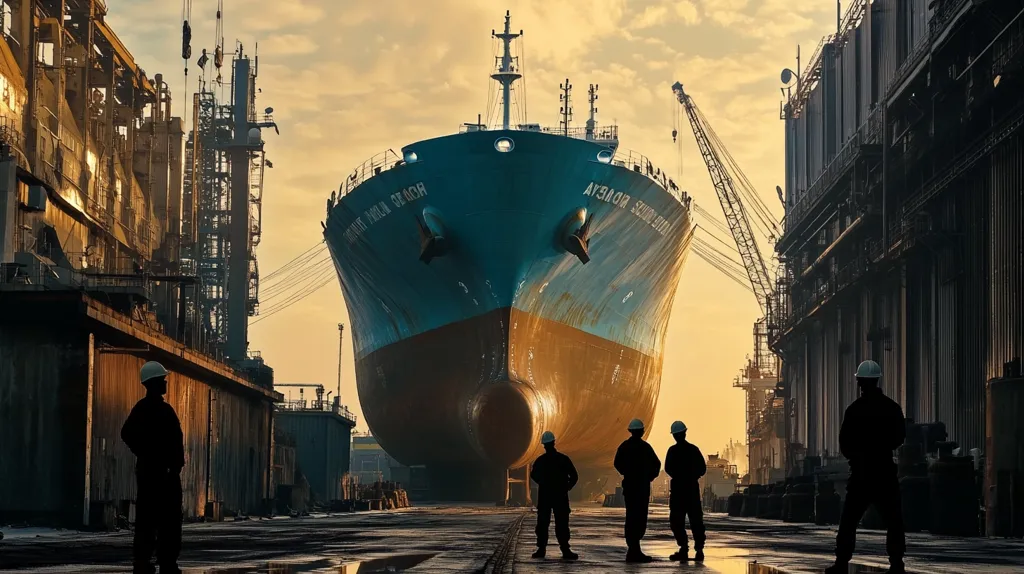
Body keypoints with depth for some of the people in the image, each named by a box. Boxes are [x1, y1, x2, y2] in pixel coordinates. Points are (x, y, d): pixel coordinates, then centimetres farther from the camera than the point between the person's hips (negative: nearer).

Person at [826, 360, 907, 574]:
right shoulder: (892, 407, -1)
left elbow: (844, 443, -4)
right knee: (893, 520, 5)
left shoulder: (854, 409, -8)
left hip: (861, 471, -1)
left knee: (849, 519, 4)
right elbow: (900, 437, 9)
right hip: (885, 470, 1)